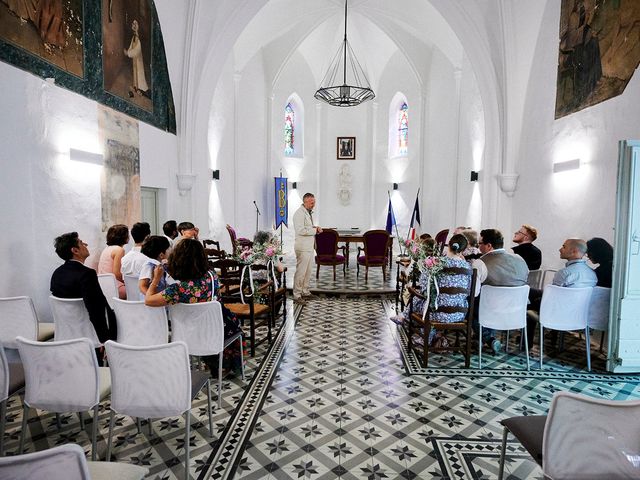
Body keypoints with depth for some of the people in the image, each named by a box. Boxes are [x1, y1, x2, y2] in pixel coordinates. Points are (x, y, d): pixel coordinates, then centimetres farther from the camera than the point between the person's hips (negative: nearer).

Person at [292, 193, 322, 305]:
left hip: (309, 246, 10)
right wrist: (315, 230, -16)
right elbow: (300, 230, -25)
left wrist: (315, 228, 8)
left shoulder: (309, 212, 16)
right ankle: (297, 296, 2)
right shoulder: (299, 213, -15)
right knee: (301, 271, -5)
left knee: (308, 271, 16)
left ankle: (305, 292, 28)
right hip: (303, 247, -10)